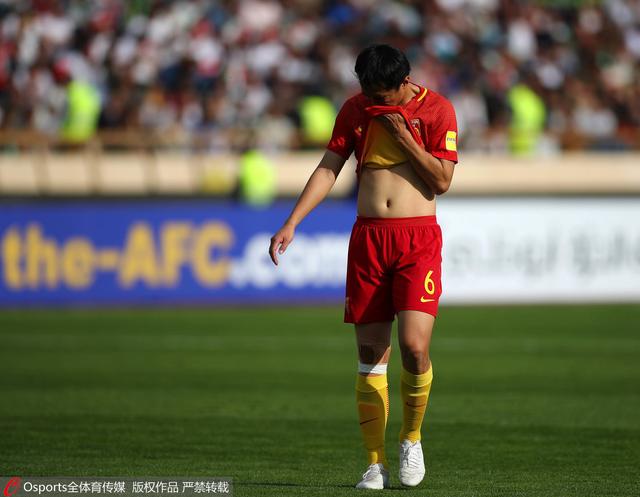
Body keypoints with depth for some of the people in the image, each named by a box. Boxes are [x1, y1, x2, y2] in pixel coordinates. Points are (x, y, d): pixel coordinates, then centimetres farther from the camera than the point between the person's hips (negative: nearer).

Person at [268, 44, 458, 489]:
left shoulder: (437, 110, -2)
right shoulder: (356, 110, 8)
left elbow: (442, 180, -4)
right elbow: (328, 169, 8)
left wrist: (403, 136, -11)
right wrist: (291, 224, 1)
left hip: (418, 238, -3)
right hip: (368, 236, 3)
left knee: (414, 345, -16)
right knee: (371, 352, 1)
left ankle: (412, 437, 10)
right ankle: (376, 462, 6)